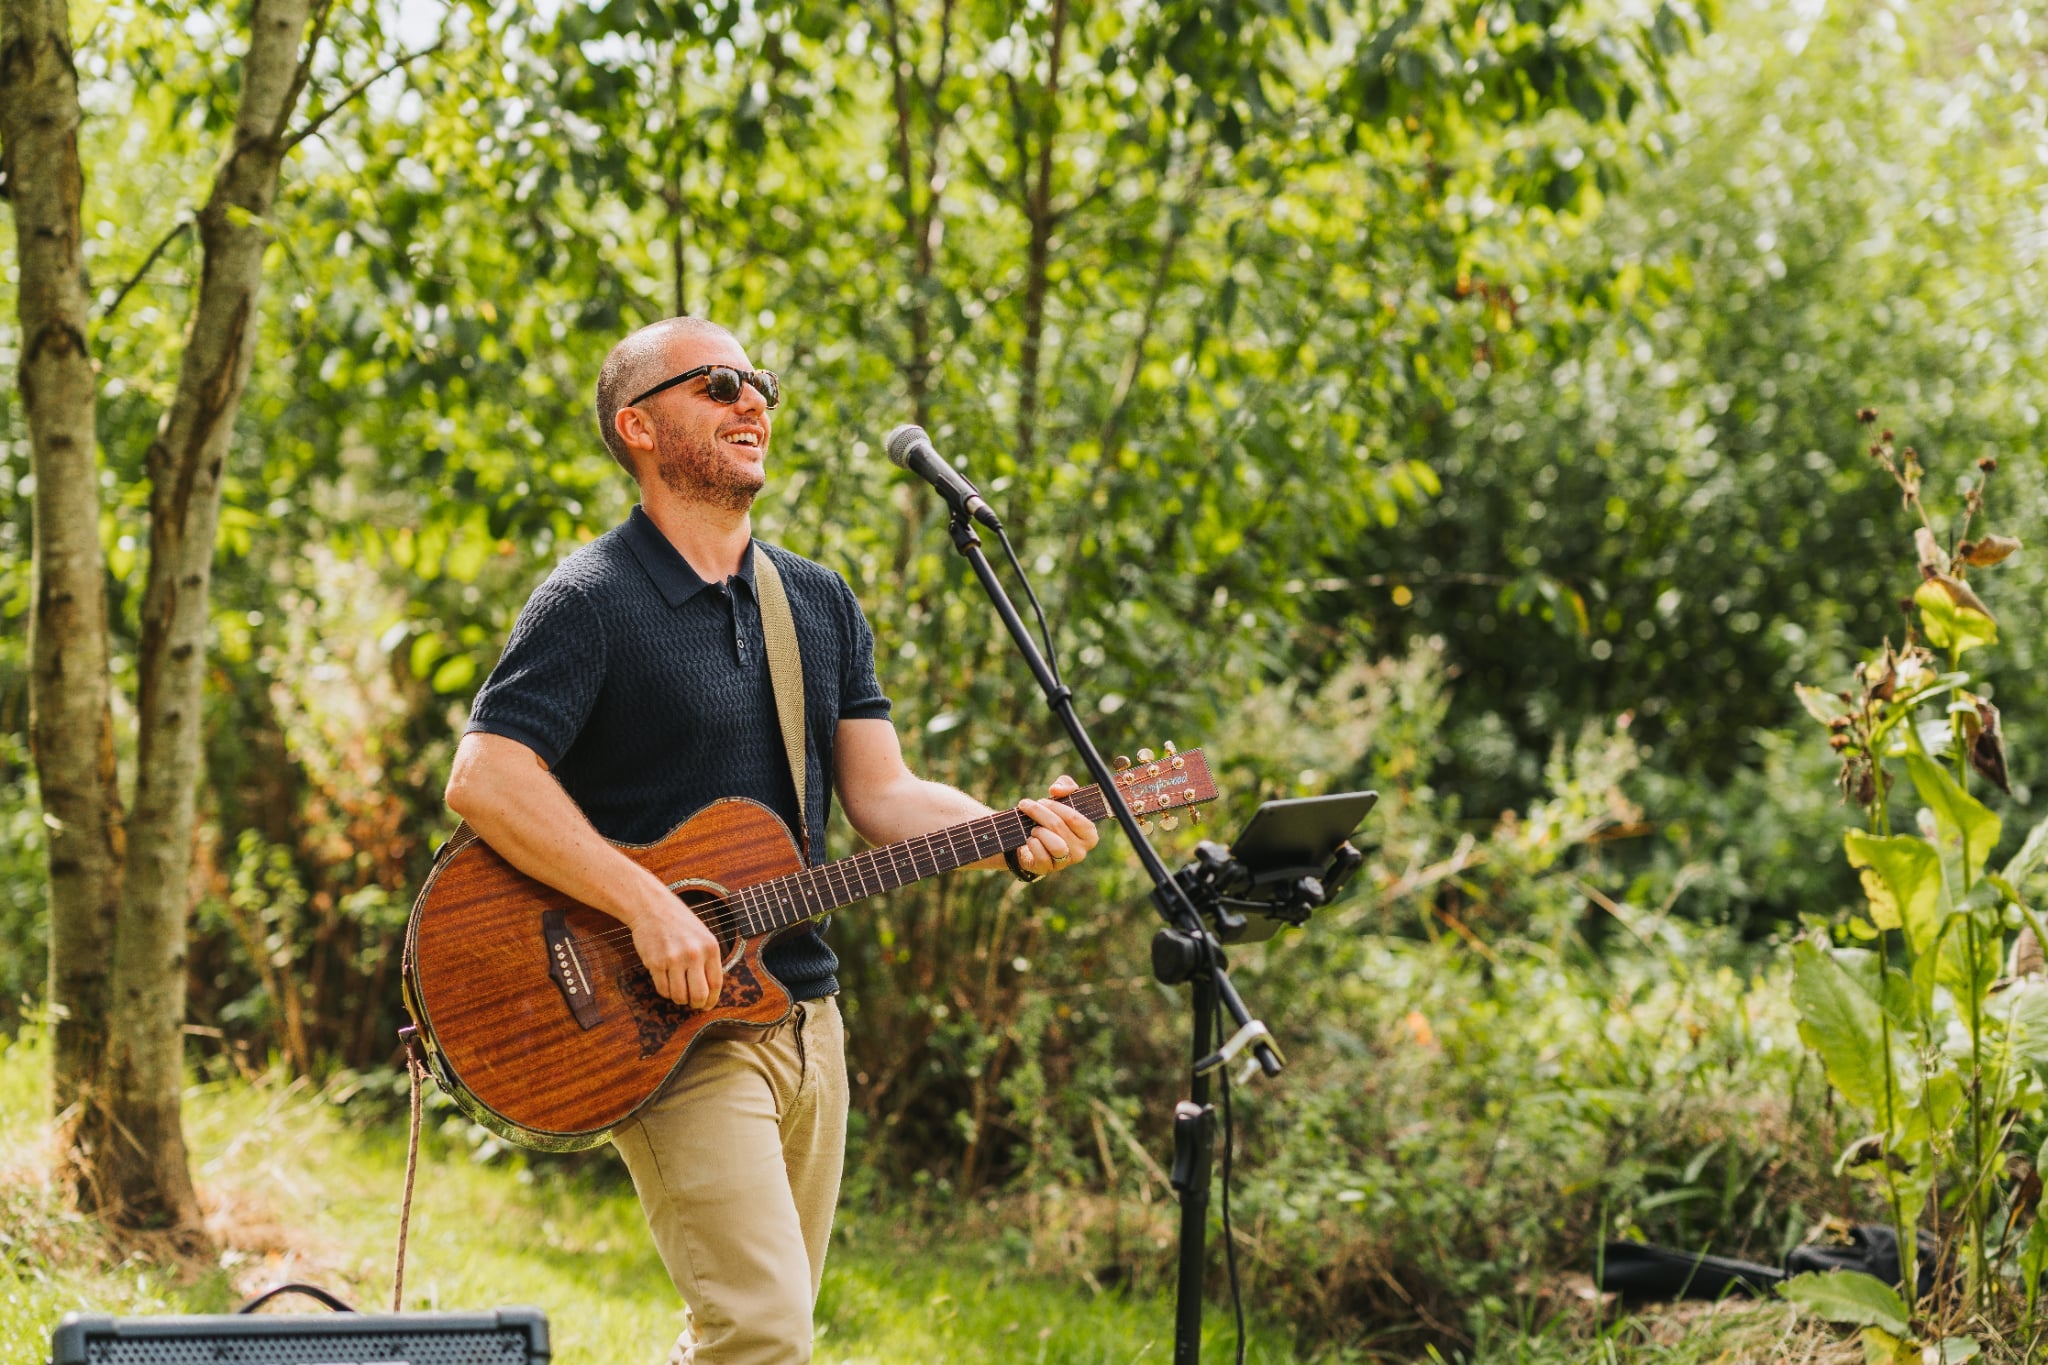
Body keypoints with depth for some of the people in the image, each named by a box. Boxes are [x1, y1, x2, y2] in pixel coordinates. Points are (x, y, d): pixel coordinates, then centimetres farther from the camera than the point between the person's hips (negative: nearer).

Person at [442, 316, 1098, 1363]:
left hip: (802, 1012, 7)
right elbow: (483, 780, -18)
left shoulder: (821, 604, 14)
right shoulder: (591, 602, -7)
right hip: (672, 1018, -7)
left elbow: (880, 796, 9)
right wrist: (649, 907, -25)